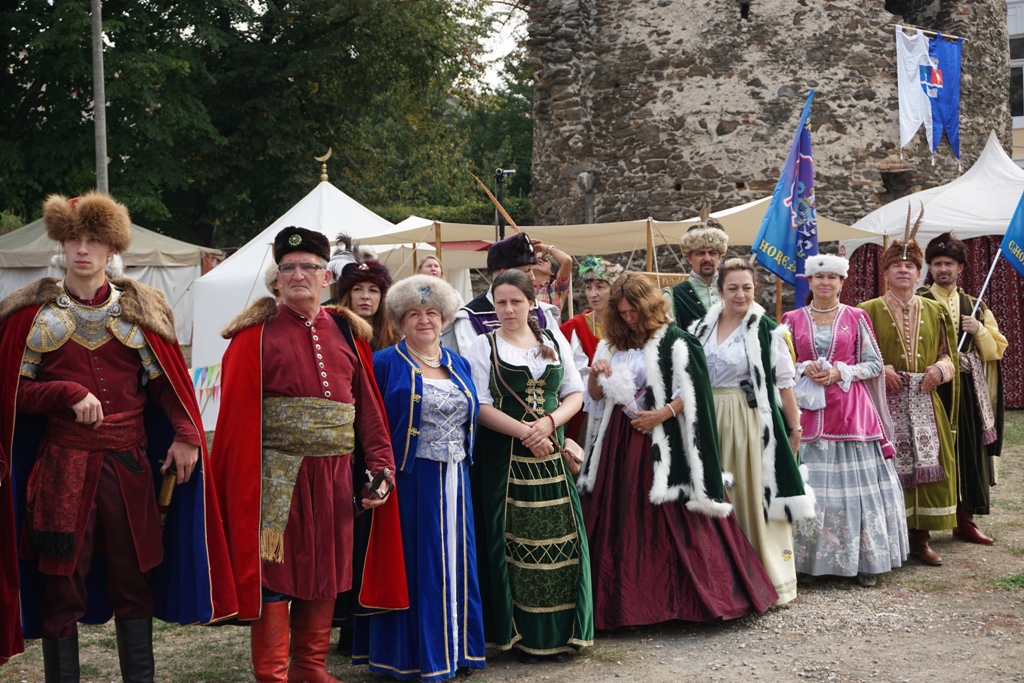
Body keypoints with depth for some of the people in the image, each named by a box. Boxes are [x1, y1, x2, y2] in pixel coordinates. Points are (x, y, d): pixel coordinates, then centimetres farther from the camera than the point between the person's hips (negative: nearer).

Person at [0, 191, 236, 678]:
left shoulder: (138, 309, 7)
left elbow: (165, 381, 5)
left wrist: (185, 435, -9)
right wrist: (69, 393, -14)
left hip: (129, 467, 2)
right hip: (62, 467, -1)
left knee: (134, 581, 9)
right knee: (61, 584, 2)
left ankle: (140, 676, 20)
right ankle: (61, 675, 13)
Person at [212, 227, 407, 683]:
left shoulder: (347, 333, 11)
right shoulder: (257, 332, 0)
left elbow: (368, 405, 9)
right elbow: (239, 414, -6)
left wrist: (380, 466, -1)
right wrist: (245, 484, -13)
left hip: (334, 475, 4)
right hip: (277, 473, -4)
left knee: (326, 574, 12)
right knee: (275, 574, 1)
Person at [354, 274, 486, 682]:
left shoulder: (459, 365, 13)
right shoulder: (384, 364, -4)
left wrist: (466, 460, 12)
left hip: (453, 482, 5)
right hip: (408, 481, -5)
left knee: (454, 563, 9)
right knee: (413, 567, -1)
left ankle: (455, 646, 20)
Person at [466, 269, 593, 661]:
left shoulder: (555, 342, 12)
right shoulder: (484, 346, 3)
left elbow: (575, 394, 10)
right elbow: (481, 406, -5)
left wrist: (550, 422, -9)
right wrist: (526, 432, -15)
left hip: (551, 454, 3)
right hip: (505, 457, -2)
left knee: (559, 541, -1)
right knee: (513, 541, -2)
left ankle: (559, 632, 9)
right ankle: (520, 634, 8)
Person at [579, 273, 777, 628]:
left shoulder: (673, 341, -5)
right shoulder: (611, 345, 15)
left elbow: (693, 392, -9)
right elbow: (596, 395, 18)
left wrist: (662, 413, -18)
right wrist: (595, 374, -1)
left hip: (660, 441, -6)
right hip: (619, 441, 6)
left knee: (672, 520, -8)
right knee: (620, 521, 6)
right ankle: (623, 599, 14)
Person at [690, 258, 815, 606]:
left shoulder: (766, 330, -5)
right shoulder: (702, 328, 8)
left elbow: (784, 383, -4)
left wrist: (794, 426, -6)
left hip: (753, 420, -4)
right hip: (711, 421, 5)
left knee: (757, 495, -1)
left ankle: (770, 577, 9)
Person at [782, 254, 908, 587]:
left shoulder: (857, 318, 6)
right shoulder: (793, 319, 8)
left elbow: (875, 363, 5)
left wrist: (841, 372, -10)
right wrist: (804, 369, -9)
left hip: (851, 411, -1)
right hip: (808, 412, 1)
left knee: (856, 483, -1)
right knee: (809, 486, 0)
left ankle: (865, 559, 7)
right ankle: (811, 558, 9)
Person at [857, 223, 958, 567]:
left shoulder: (934, 311, 13)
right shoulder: (869, 311, 3)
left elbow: (947, 355, 15)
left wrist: (940, 369, -6)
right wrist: (879, 370, -14)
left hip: (925, 403, 3)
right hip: (885, 402, -3)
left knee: (928, 462, 1)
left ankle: (920, 538, 11)